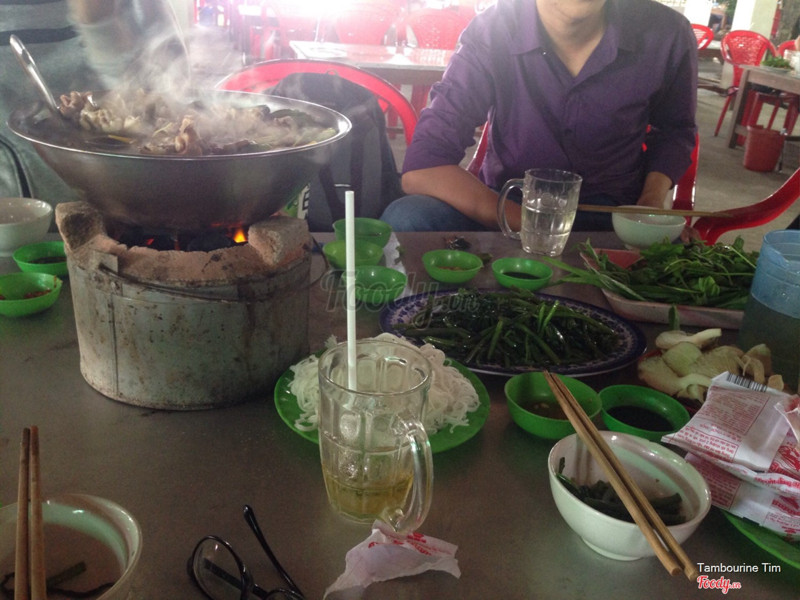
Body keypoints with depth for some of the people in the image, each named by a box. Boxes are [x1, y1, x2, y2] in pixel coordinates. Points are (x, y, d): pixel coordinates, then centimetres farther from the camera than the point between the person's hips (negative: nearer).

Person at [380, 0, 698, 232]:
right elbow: (422, 170, -21)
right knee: (406, 219, -28)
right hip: (507, 210, -1)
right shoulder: (491, 34, -14)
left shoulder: (667, 36, -9)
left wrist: (654, 196, -7)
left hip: (612, 221, 1)